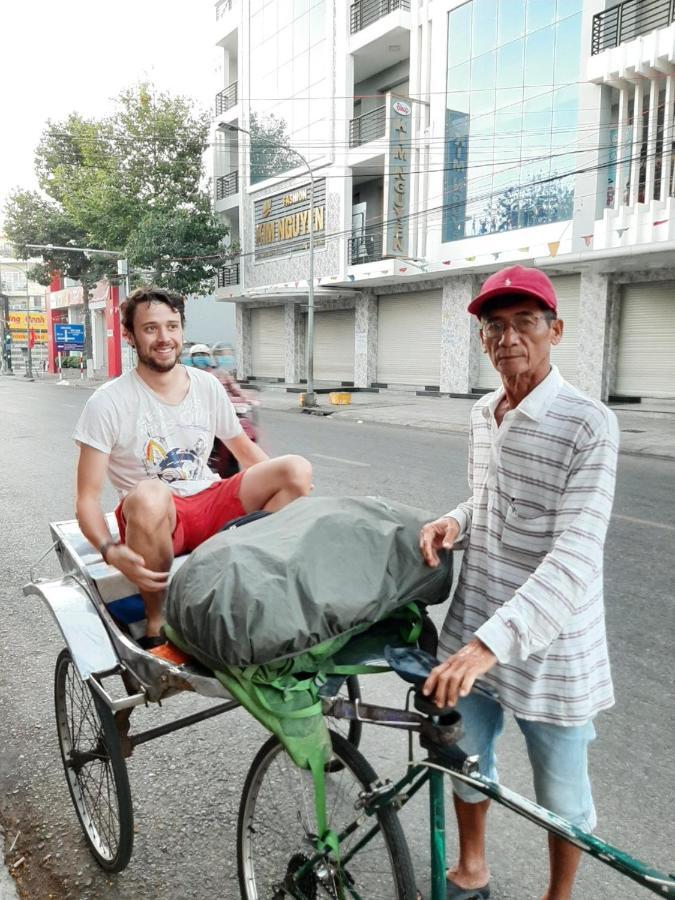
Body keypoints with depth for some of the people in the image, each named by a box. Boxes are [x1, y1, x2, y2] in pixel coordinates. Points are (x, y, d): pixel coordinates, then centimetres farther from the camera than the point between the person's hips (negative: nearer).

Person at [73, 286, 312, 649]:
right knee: (150, 496, -40)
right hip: (153, 519, -3)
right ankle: (156, 622, -18)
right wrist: (111, 551, -29)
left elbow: (245, 450, 16)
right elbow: (87, 497, -10)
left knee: (297, 469, -16)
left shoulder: (207, 386, 5)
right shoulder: (108, 402, -8)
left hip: (211, 504, 4)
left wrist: (286, 485, -2)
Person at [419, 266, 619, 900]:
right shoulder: (482, 415, 3)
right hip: (472, 633, 6)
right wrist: (454, 522, -4)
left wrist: (493, 641, -34)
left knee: (560, 794, 16)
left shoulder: (588, 425, -19)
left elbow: (574, 562, -26)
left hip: (548, 649, -6)